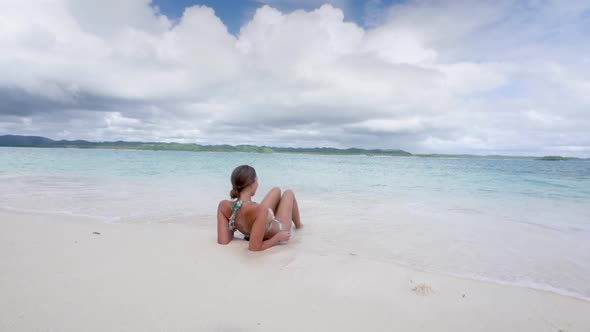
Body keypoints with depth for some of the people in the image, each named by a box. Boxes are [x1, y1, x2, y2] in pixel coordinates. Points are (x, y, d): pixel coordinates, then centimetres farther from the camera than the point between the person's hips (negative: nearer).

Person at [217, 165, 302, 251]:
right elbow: (255, 248, -43)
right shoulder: (260, 210, -48)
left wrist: (232, 228, -8)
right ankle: (298, 225, 50)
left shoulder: (223, 206, -31)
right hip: (278, 232, -5)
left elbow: (223, 241, -29)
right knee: (289, 193, 21)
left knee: (277, 190, 26)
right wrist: (279, 237, -27)